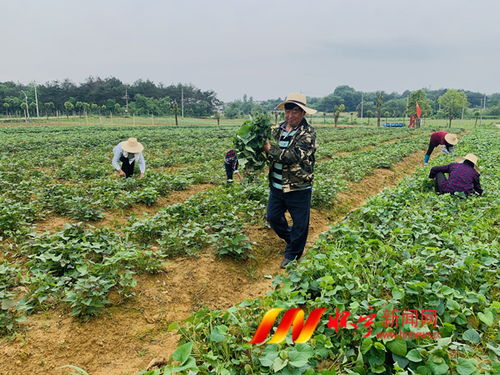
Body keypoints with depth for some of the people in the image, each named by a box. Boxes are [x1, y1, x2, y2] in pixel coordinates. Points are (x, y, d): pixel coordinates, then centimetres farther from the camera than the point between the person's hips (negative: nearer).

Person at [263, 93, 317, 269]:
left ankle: (292, 254, 29)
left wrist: (270, 150, -20)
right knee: (272, 217, 18)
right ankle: (291, 239, 43)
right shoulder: (280, 129, 9)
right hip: (277, 186, 7)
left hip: (298, 188, -6)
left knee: (300, 223, 8)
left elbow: (293, 156, -27)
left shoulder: (308, 133, -13)